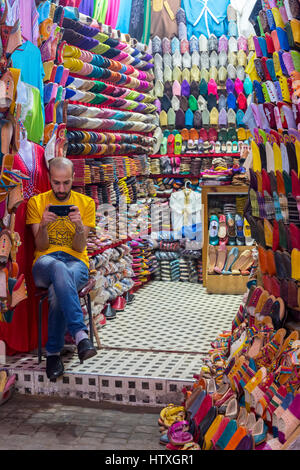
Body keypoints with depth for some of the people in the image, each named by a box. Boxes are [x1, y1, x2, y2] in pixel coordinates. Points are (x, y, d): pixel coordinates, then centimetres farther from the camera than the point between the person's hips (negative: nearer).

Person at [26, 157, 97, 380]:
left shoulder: (86, 203, 8)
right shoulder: (36, 202, 9)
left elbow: (79, 247, 0)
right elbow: (41, 247, 1)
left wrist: (79, 225, -20)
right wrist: (43, 225, -19)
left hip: (76, 264, 1)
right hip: (45, 264, 0)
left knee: (58, 290, -36)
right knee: (59, 269, -40)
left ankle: (53, 352, -22)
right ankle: (80, 334, -47)